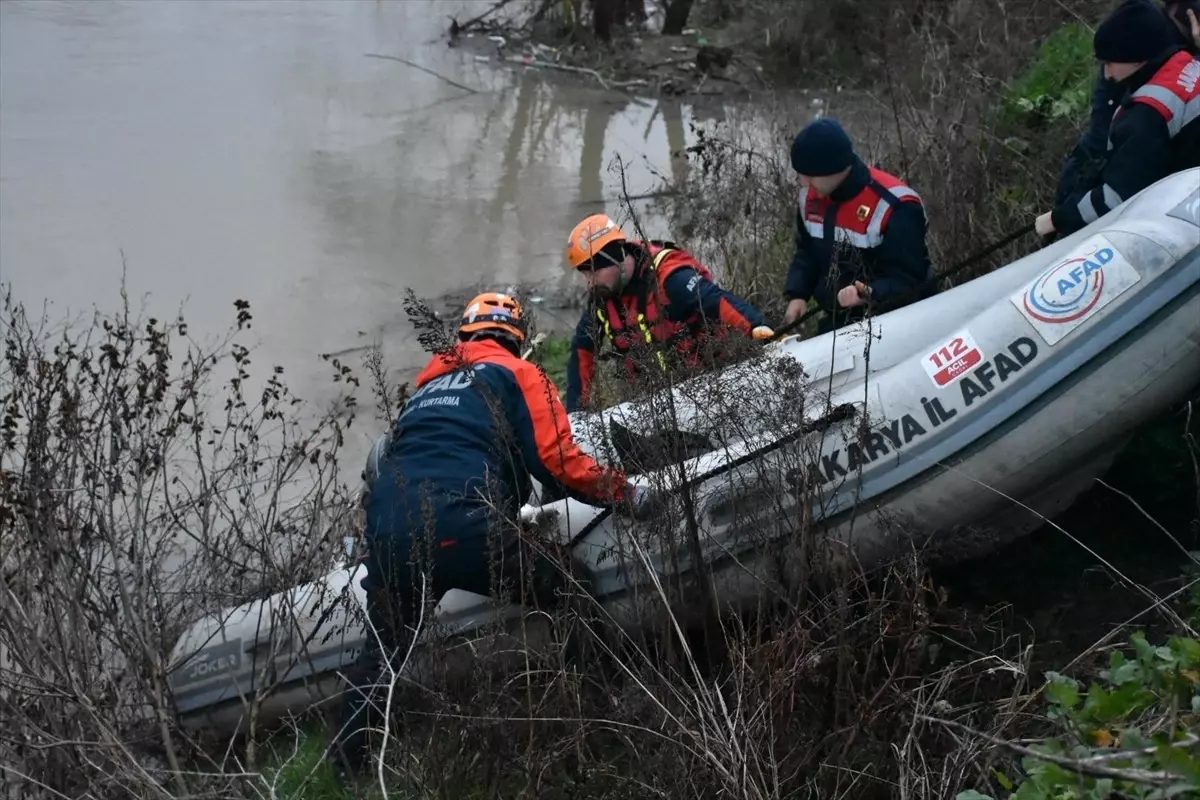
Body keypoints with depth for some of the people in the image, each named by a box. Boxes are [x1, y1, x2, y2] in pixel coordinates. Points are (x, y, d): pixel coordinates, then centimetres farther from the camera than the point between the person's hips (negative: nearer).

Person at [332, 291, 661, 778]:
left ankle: (347, 762, 26)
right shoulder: (516, 374, 13)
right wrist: (627, 495, 13)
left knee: (383, 649, 24)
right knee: (571, 597, 8)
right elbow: (560, 463, 2)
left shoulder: (429, 385, 31)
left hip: (388, 533, 6)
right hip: (461, 531, -6)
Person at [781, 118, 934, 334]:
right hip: (836, 324, 7)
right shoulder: (811, 197, -3)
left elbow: (908, 279, -23)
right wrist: (797, 295, -2)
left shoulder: (894, 207, -25)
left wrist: (871, 293, -41)